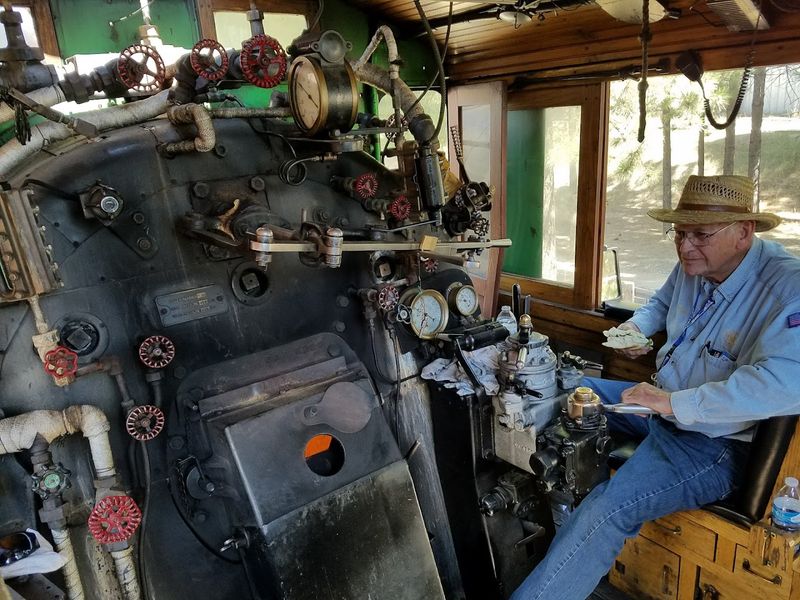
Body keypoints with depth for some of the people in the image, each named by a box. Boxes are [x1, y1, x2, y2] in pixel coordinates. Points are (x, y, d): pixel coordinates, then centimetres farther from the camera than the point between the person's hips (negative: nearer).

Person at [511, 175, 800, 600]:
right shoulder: (692, 268, 1)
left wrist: (674, 402, -35)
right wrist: (636, 326, 6)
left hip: (714, 442, -9)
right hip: (664, 407, 9)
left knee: (608, 506, -29)